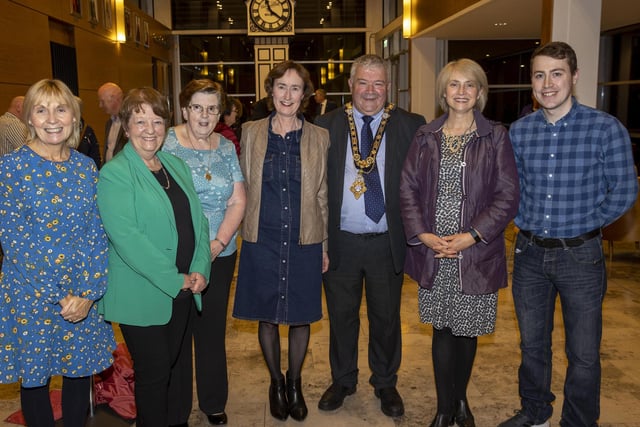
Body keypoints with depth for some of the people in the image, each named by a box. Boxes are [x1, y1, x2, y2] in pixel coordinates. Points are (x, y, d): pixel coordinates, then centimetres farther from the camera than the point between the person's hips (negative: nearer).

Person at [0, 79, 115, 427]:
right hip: (31, 295, -3)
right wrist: (58, 298, -15)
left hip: (83, 295, 3)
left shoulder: (86, 167, 2)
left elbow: (96, 234, 0)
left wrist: (88, 293, -11)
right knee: (34, 379, 13)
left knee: (81, 372, 15)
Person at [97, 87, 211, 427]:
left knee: (179, 366, 17)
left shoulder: (176, 165, 10)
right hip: (143, 296, -6)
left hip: (184, 290, 6)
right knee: (154, 373, 7)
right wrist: (175, 280, -18)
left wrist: (199, 269, -5)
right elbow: (126, 237, -19)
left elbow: (197, 219, 9)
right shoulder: (114, 174, -11)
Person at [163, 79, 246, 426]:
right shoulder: (165, 144, -6)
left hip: (220, 255, 3)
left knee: (213, 331, 13)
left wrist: (217, 244, -10)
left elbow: (237, 201, 3)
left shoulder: (226, 147, 6)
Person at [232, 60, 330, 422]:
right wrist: (246, 231, 3)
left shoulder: (319, 137, 1)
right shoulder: (252, 133, 2)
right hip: (262, 241, 0)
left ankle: (295, 383, 34)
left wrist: (325, 245, 5)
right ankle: (276, 382, 34)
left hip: (304, 242, 0)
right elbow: (245, 190, 7)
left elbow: (323, 194, 5)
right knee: (267, 317, 11)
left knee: (301, 317, 10)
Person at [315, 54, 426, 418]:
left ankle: (386, 384, 36)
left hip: (388, 243, 0)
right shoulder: (326, 126, 1)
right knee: (341, 315, 16)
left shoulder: (411, 126, -1)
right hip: (340, 241, 1)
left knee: (387, 317, 15)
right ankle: (343, 381, 37)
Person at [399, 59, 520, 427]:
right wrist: (423, 234, -8)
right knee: (443, 329, 8)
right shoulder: (426, 137, 7)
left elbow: (508, 196, -5)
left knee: (467, 330, 10)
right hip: (432, 251, 2)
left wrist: (471, 237, -13)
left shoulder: (496, 137, 0)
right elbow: (408, 188, 5)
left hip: (476, 254, -1)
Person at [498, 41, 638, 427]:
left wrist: (582, 225, -2)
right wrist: (524, 221, 2)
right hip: (529, 253, 4)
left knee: (584, 352, 8)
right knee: (532, 342, 18)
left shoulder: (606, 129, -10)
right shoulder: (519, 131, 1)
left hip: (580, 255, -3)